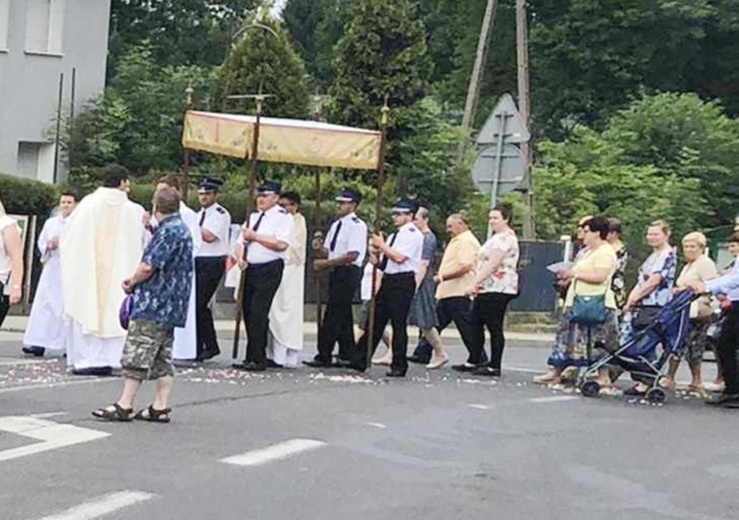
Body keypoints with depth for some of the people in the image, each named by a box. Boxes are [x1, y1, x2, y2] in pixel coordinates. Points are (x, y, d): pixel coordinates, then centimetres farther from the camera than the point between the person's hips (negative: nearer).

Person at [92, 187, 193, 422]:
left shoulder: (168, 231, -15)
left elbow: (149, 266, -21)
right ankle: (161, 407, 12)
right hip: (169, 306, 10)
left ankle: (125, 405, -3)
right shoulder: (181, 229, 17)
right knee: (163, 357, 10)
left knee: (136, 354, -6)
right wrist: (135, 280, 12)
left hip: (153, 305, -10)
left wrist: (132, 283, -3)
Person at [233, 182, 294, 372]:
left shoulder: (284, 218, -5)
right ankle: (251, 358, 16)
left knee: (258, 313, -12)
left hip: (269, 270, -8)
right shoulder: (253, 217, 19)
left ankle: (258, 360, -8)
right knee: (248, 312, 8)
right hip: (251, 269, 8)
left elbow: (281, 244, -19)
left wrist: (255, 236, -15)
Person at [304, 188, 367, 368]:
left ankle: (324, 356, -9)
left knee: (333, 315, -11)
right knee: (343, 315, 12)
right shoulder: (336, 225, 15)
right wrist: (321, 258, -6)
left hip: (349, 272, -9)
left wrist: (326, 263, -18)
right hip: (336, 272, 9)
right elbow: (327, 250, 17)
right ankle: (346, 356, 18)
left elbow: (352, 255, -20)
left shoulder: (357, 225, -12)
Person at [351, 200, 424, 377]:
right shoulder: (395, 235, 19)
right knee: (376, 321, 8)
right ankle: (359, 361, 10)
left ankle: (399, 366, 4)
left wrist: (381, 245, -11)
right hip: (388, 280, 9)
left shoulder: (412, 234, -9)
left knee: (398, 324, -4)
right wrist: (378, 260, 4)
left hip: (402, 282, -9)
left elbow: (399, 257, -21)